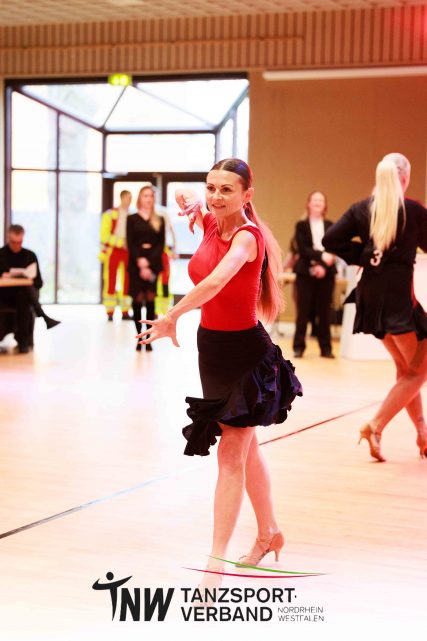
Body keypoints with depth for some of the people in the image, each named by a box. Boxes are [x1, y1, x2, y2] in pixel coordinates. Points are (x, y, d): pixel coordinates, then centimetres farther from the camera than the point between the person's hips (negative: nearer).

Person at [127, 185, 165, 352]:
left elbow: (161, 244, 3)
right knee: (137, 298, -3)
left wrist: (149, 263, -9)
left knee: (150, 300, -2)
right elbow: (130, 243, -1)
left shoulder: (159, 220, 10)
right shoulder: (132, 219, 6)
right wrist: (140, 261, -14)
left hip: (153, 262, 1)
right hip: (136, 262, -1)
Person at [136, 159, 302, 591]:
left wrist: (172, 318, -46)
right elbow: (190, 200, 21)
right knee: (244, 446, 21)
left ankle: (215, 565, -6)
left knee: (231, 455, -8)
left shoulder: (248, 236, -21)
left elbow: (216, 281, -41)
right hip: (212, 345, 8)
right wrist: (191, 203, -2)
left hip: (244, 350, -8)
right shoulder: (212, 224, -1)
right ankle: (268, 534, 39)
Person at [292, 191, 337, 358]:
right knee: (303, 311, -2)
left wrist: (323, 266, -14)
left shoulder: (331, 226, 11)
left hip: (325, 274, 2)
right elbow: (302, 249, -7)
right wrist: (321, 256, -21)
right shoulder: (301, 225, 6)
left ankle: (326, 348, 7)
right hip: (305, 273, -1)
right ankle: (299, 347, 4)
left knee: (324, 312, 2)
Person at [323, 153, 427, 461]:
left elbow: (330, 240, -3)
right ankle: (376, 426, -10)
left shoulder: (362, 209, 4)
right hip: (400, 294, -6)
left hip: (370, 293, 6)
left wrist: (362, 256, 5)